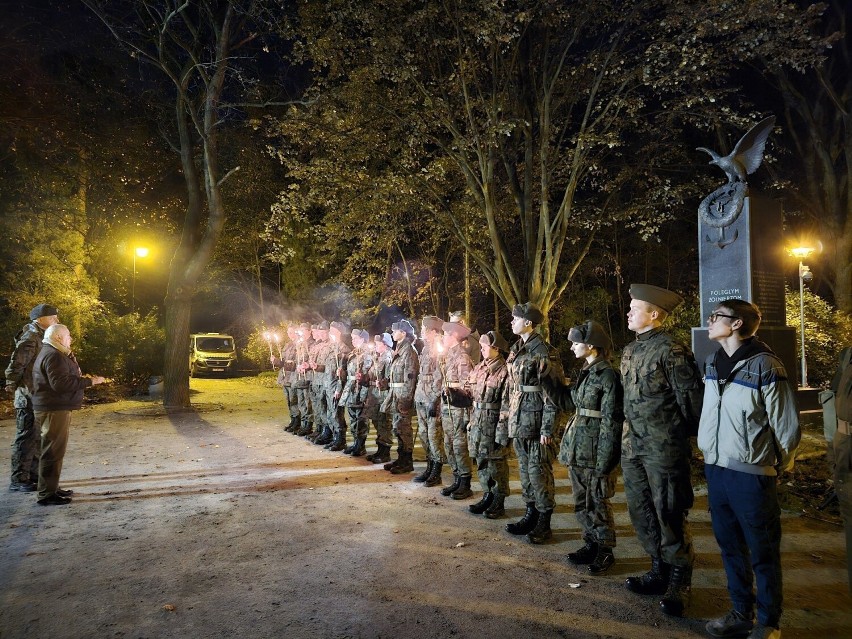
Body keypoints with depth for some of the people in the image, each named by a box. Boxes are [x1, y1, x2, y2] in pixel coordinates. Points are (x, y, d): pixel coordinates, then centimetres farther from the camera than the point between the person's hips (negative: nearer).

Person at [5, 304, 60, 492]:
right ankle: (18, 480, 6)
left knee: (38, 439, 15)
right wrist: (12, 385, -10)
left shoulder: (42, 337, 13)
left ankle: (34, 474, 25)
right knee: (26, 439, -2)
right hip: (29, 399, -9)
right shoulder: (30, 338, -17)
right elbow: (15, 365, -20)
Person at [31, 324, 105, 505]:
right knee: (53, 451, -7)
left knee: (55, 451, 17)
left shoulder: (53, 354, 19)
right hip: (54, 410, -11)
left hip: (55, 409, 11)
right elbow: (60, 383, -26)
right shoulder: (53, 356, -16)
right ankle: (47, 494, -4)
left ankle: (51, 488, 26)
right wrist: (89, 381, -22)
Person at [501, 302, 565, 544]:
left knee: (538, 470, -1)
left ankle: (544, 523, 11)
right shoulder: (516, 349, 12)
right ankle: (531, 514, 27)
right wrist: (505, 409, 15)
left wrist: (547, 428, -17)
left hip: (535, 418, -8)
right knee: (524, 468, 15)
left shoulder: (544, 352, -13)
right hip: (518, 419, 8)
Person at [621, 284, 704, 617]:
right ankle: (659, 571, 29)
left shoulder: (670, 350, -14)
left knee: (669, 514, 1)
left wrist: (690, 436, -6)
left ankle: (679, 583, 17)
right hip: (633, 446, 9)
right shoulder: (629, 351, 12)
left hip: (663, 448, -8)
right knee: (641, 513, 14)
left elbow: (691, 397, -14)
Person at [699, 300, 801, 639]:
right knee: (730, 547, 17)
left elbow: (788, 426, -8)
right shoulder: (712, 362, 6)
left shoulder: (765, 366, -14)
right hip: (715, 469, 6)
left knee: (762, 553, 9)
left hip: (751, 474, -6)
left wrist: (774, 468, 1)